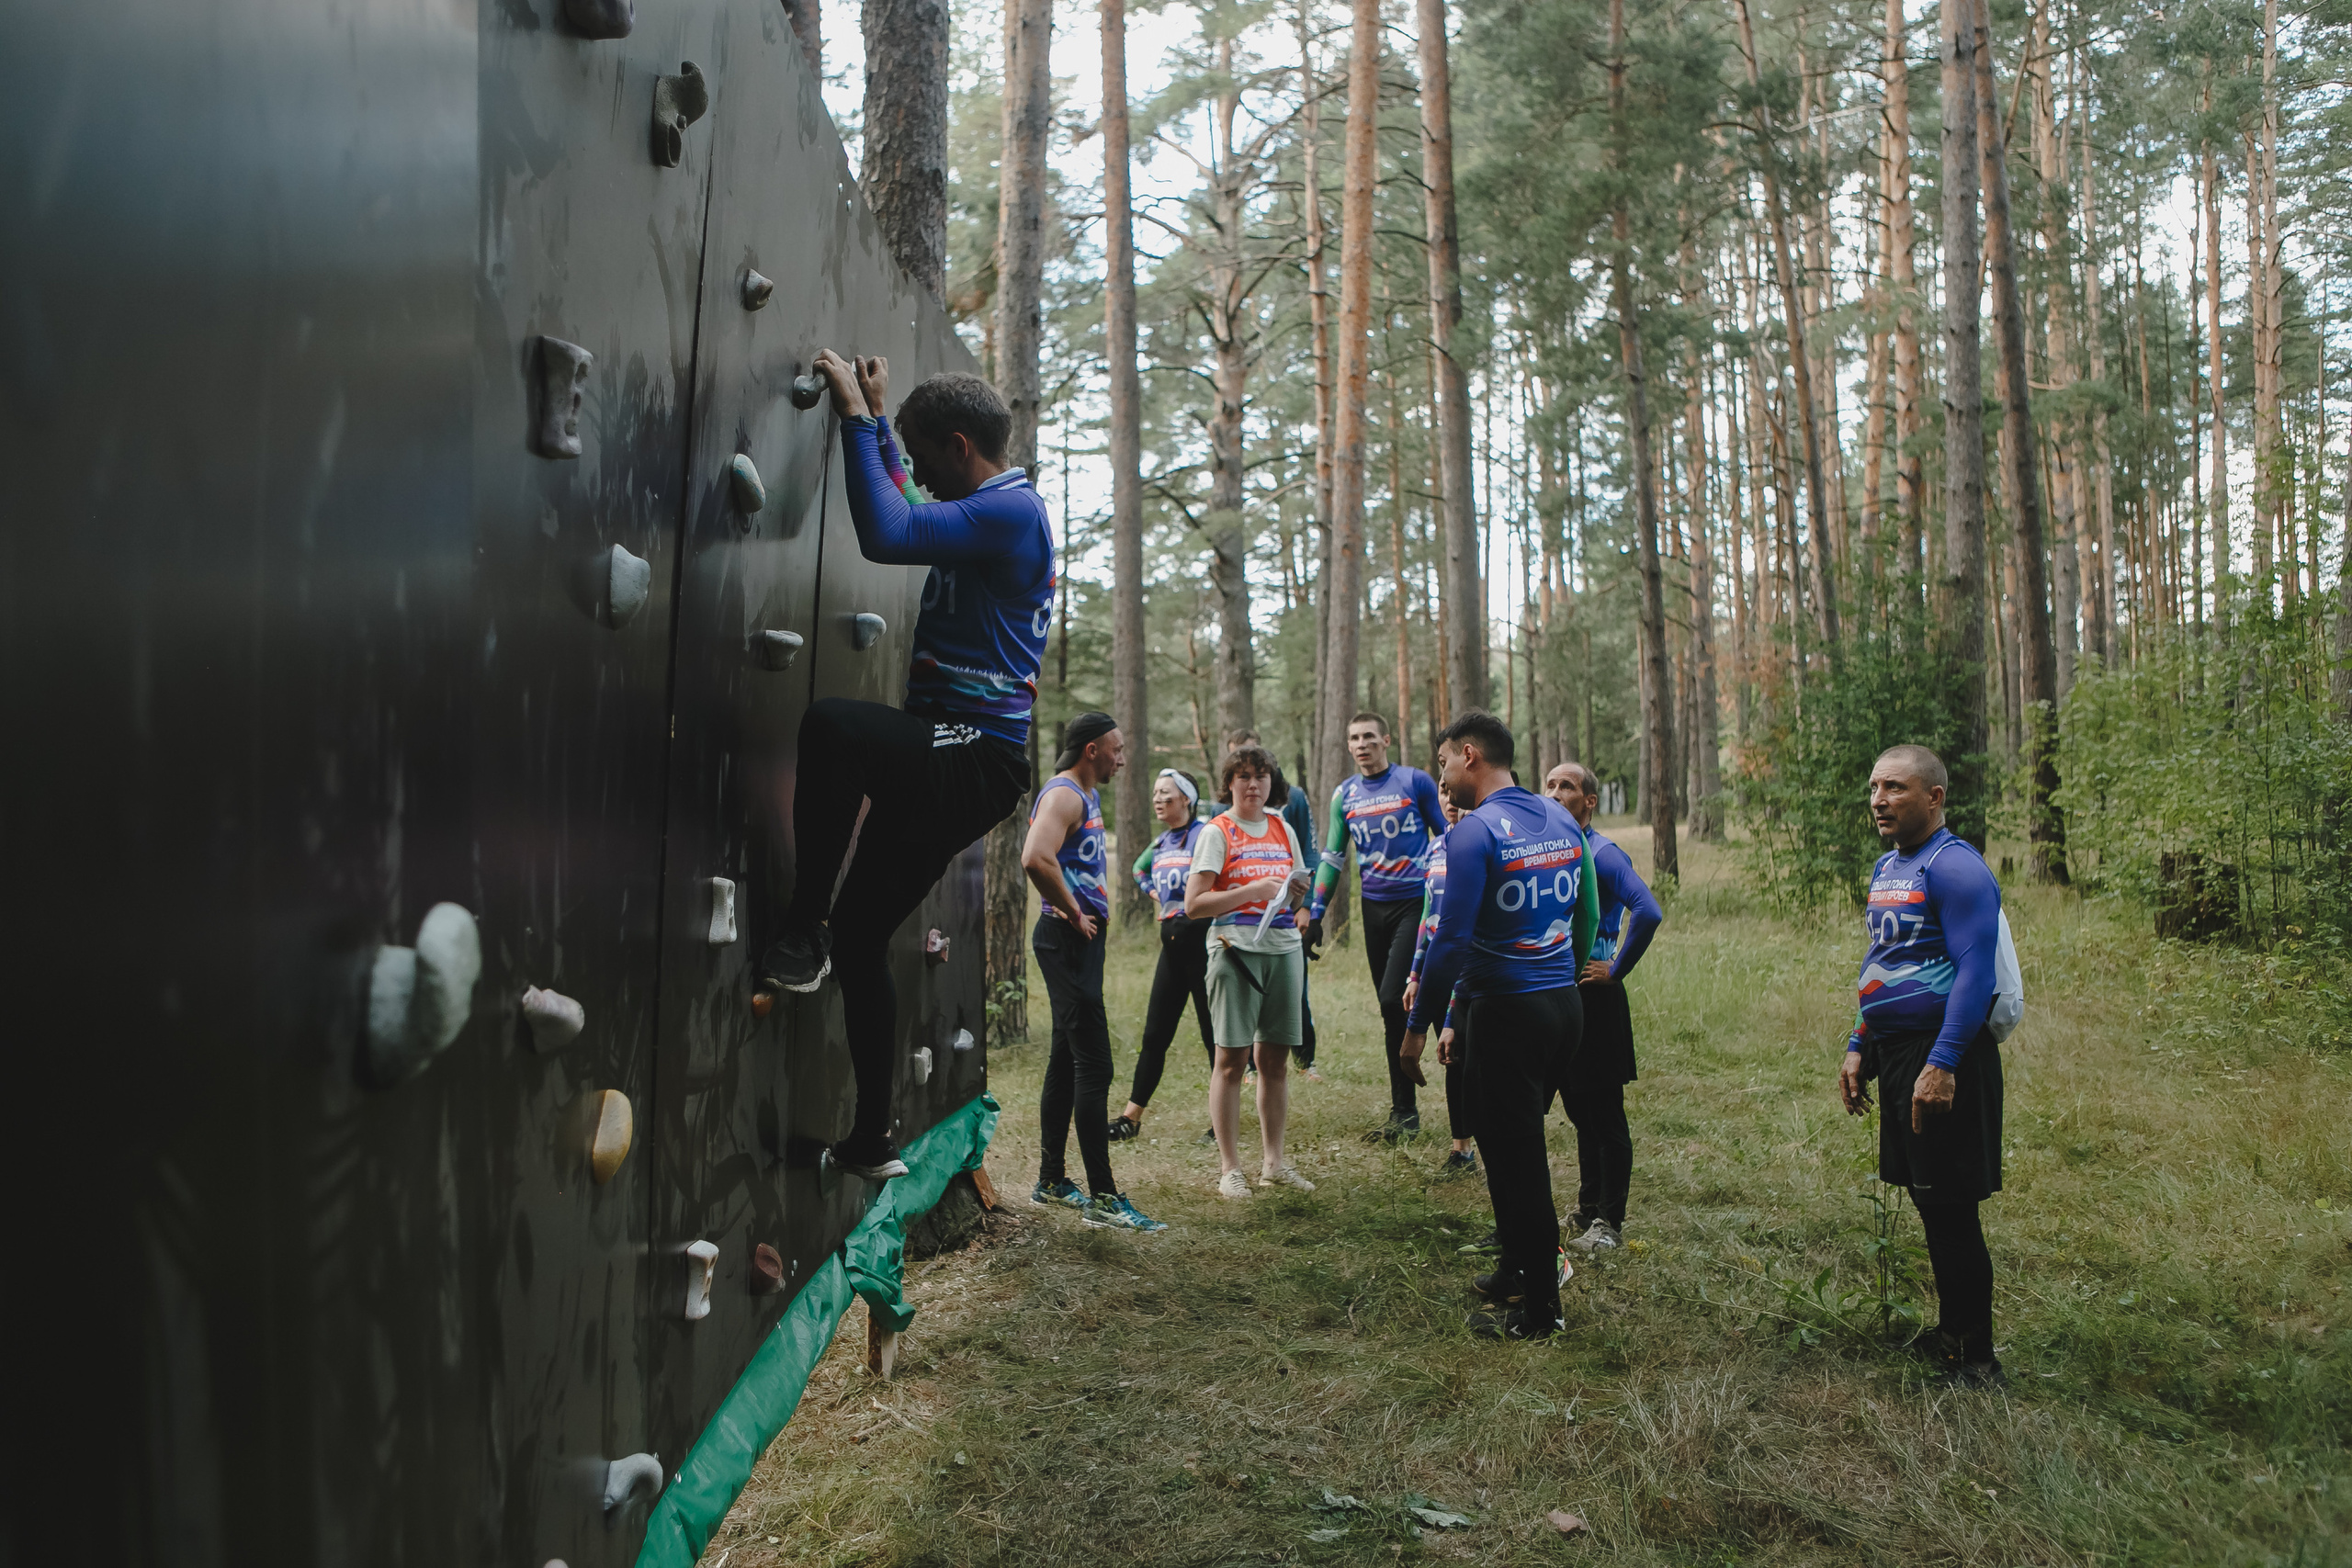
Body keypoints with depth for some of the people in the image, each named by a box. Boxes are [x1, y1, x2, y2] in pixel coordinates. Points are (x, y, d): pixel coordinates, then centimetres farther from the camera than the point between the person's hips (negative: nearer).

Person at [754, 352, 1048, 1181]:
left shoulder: (1010, 509, -11)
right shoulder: (989, 511, 20)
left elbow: (886, 534, -24)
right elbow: (904, 509, 41)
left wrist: (855, 415, -15)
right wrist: (876, 416, 37)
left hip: (976, 761, -10)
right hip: (946, 768, 10)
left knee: (831, 722, -35)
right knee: (859, 935, 11)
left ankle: (802, 934, -23)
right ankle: (872, 1141, 20)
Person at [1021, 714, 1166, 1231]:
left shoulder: (1089, 795, 18)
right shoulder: (1063, 795, -14)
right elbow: (1036, 859, -33)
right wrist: (1073, 913, -20)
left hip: (1082, 940, 11)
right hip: (1067, 939, -11)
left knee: (1066, 1061, 15)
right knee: (1094, 1066, -11)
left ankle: (1051, 1180, 24)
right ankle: (1102, 1197, -9)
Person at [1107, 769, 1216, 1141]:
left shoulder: (1204, 834, -11)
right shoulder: (1161, 842, 13)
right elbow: (1139, 869, 33)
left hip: (1201, 939, -7)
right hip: (1172, 941, 7)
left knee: (1214, 1033, 1)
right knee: (1155, 1033, 9)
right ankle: (1131, 1117, 15)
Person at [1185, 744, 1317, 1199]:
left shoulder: (1283, 830, 15)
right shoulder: (1217, 833, -1)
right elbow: (1193, 904, -9)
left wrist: (1295, 889, 2)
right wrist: (1252, 890, -16)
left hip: (1284, 947, 5)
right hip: (1236, 948, -5)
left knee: (1276, 1058, 7)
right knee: (1231, 1058, -4)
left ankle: (1273, 1162, 16)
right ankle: (1229, 1167, 2)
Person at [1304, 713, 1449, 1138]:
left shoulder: (1415, 781, -3)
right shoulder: (1344, 794, 9)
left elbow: (1446, 837, 4)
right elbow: (1332, 857, 14)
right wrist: (1315, 914, 10)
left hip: (1416, 902, -5)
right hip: (1374, 907, 5)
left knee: (1393, 999, -15)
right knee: (1392, 1008, 8)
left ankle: (1403, 1108, 0)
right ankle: (1405, 1110, 16)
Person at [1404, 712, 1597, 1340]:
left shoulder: (1474, 833, -15)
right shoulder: (1562, 820, 8)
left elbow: (1452, 939, -19)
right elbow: (1586, 914, 16)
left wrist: (1418, 1025, -13)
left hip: (1503, 1012, -8)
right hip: (1565, 1006, 8)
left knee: (1514, 1158, 3)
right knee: (1521, 1144, 21)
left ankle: (1539, 1310, 12)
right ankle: (1516, 1267, 34)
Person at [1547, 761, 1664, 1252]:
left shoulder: (1602, 854, -14)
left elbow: (1648, 913, -27)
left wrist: (1616, 970, -18)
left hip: (1593, 996, -7)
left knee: (1605, 1114, 0)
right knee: (1579, 1111, 16)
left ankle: (1610, 1223, 9)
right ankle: (1586, 1212, 27)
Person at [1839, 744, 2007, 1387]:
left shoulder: (1954, 866, -14)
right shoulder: (1886, 868, 14)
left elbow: (1975, 970, -20)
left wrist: (1942, 1062, -25)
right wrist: (1858, 1048, 17)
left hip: (1941, 1056, -9)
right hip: (1894, 1053, 9)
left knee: (1951, 1207, -3)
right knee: (1927, 1199, 16)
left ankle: (1976, 1359, 7)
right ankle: (1952, 1330, 28)